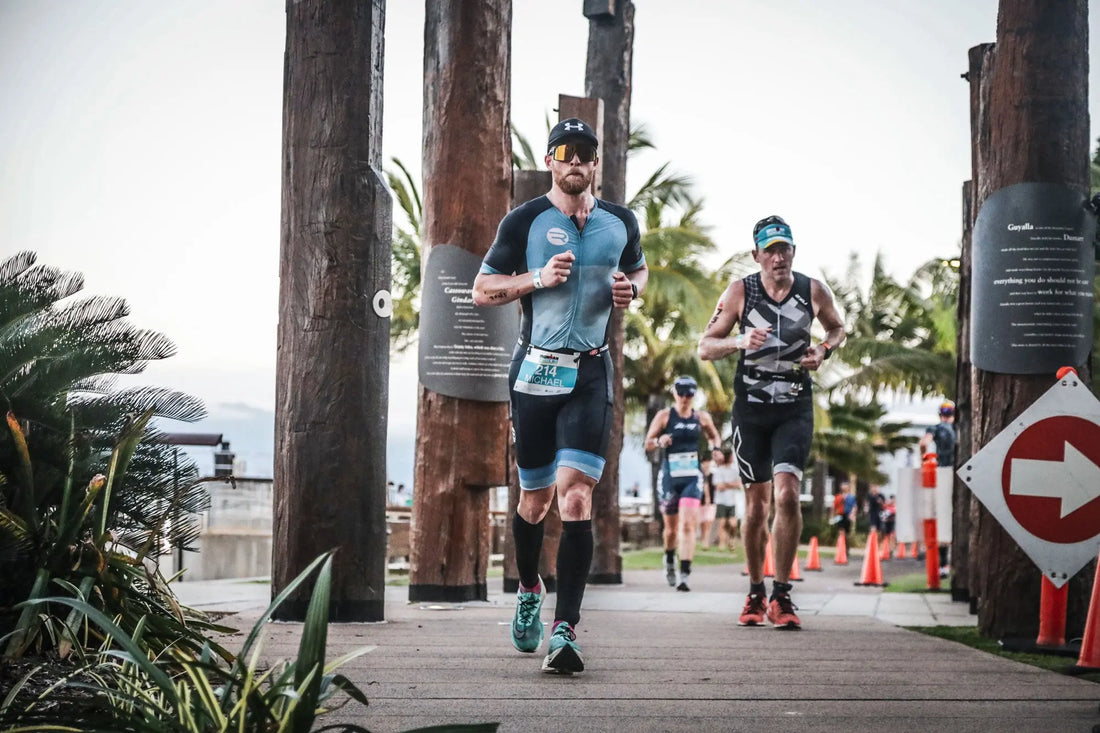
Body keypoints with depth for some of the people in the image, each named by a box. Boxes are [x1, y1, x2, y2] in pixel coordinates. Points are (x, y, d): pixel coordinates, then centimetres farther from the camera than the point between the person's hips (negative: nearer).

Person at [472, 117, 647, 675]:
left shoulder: (620, 222, 10)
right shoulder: (525, 220, 1)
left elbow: (638, 268, 28)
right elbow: (482, 289, 3)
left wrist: (631, 288, 4)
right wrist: (539, 278, -12)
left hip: (591, 374, 1)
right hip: (535, 370, -1)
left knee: (575, 494, -14)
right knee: (535, 498, 9)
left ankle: (564, 630, -16)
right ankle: (529, 591, 38)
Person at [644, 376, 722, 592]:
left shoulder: (702, 417, 6)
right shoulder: (664, 416, 1)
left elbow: (714, 436, 23)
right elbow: (648, 444, 0)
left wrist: (715, 446, 0)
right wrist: (659, 441, -22)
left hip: (692, 478, 0)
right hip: (669, 477, 0)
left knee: (688, 525, -15)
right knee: (671, 527, 11)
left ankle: (684, 575, -18)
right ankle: (669, 560, 42)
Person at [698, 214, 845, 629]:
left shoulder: (813, 291, -1)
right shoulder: (740, 292, -3)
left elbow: (838, 328, 19)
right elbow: (705, 347, -1)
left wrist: (823, 350, -2)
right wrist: (739, 341, -20)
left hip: (795, 408, 0)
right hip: (751, 406, 0)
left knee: (787, 494, -16)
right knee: (757, 501, 5)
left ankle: (781, 595, -7)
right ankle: (755, 593, 21)